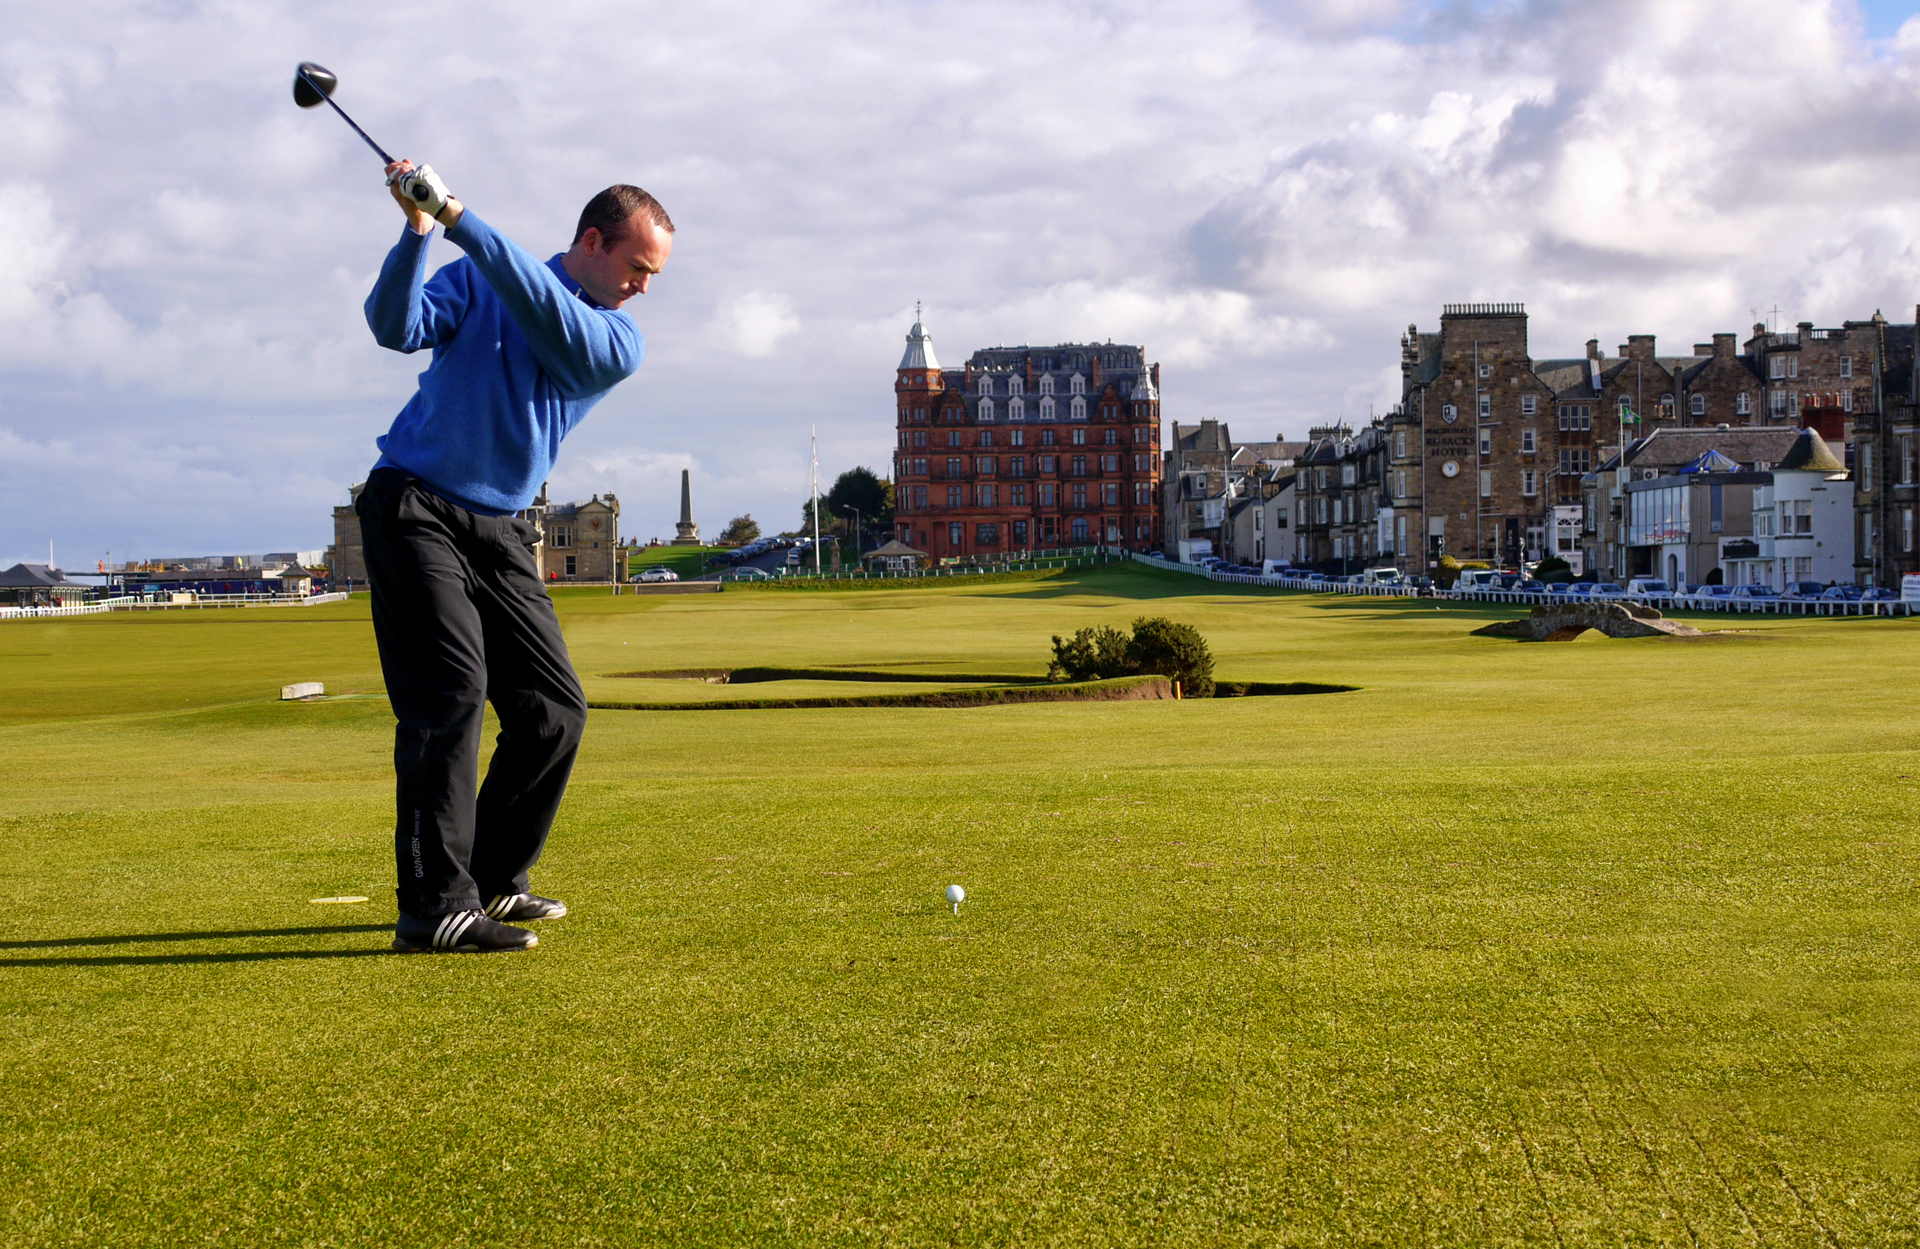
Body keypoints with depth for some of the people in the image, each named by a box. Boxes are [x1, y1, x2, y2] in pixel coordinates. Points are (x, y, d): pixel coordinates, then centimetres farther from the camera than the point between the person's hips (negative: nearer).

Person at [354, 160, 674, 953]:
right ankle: (433, 907, -19)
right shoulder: (476, 279, 1)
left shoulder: (619, 344, 2)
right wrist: (418, 230, -26)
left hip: (498, 530, 5)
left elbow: (549, 318, -18)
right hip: (413, 505, -5)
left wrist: (458, 219, -24)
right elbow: (395, 326, -13)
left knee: (554, 710, 2)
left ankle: (493, 879, 18)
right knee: (450, 694, -18)